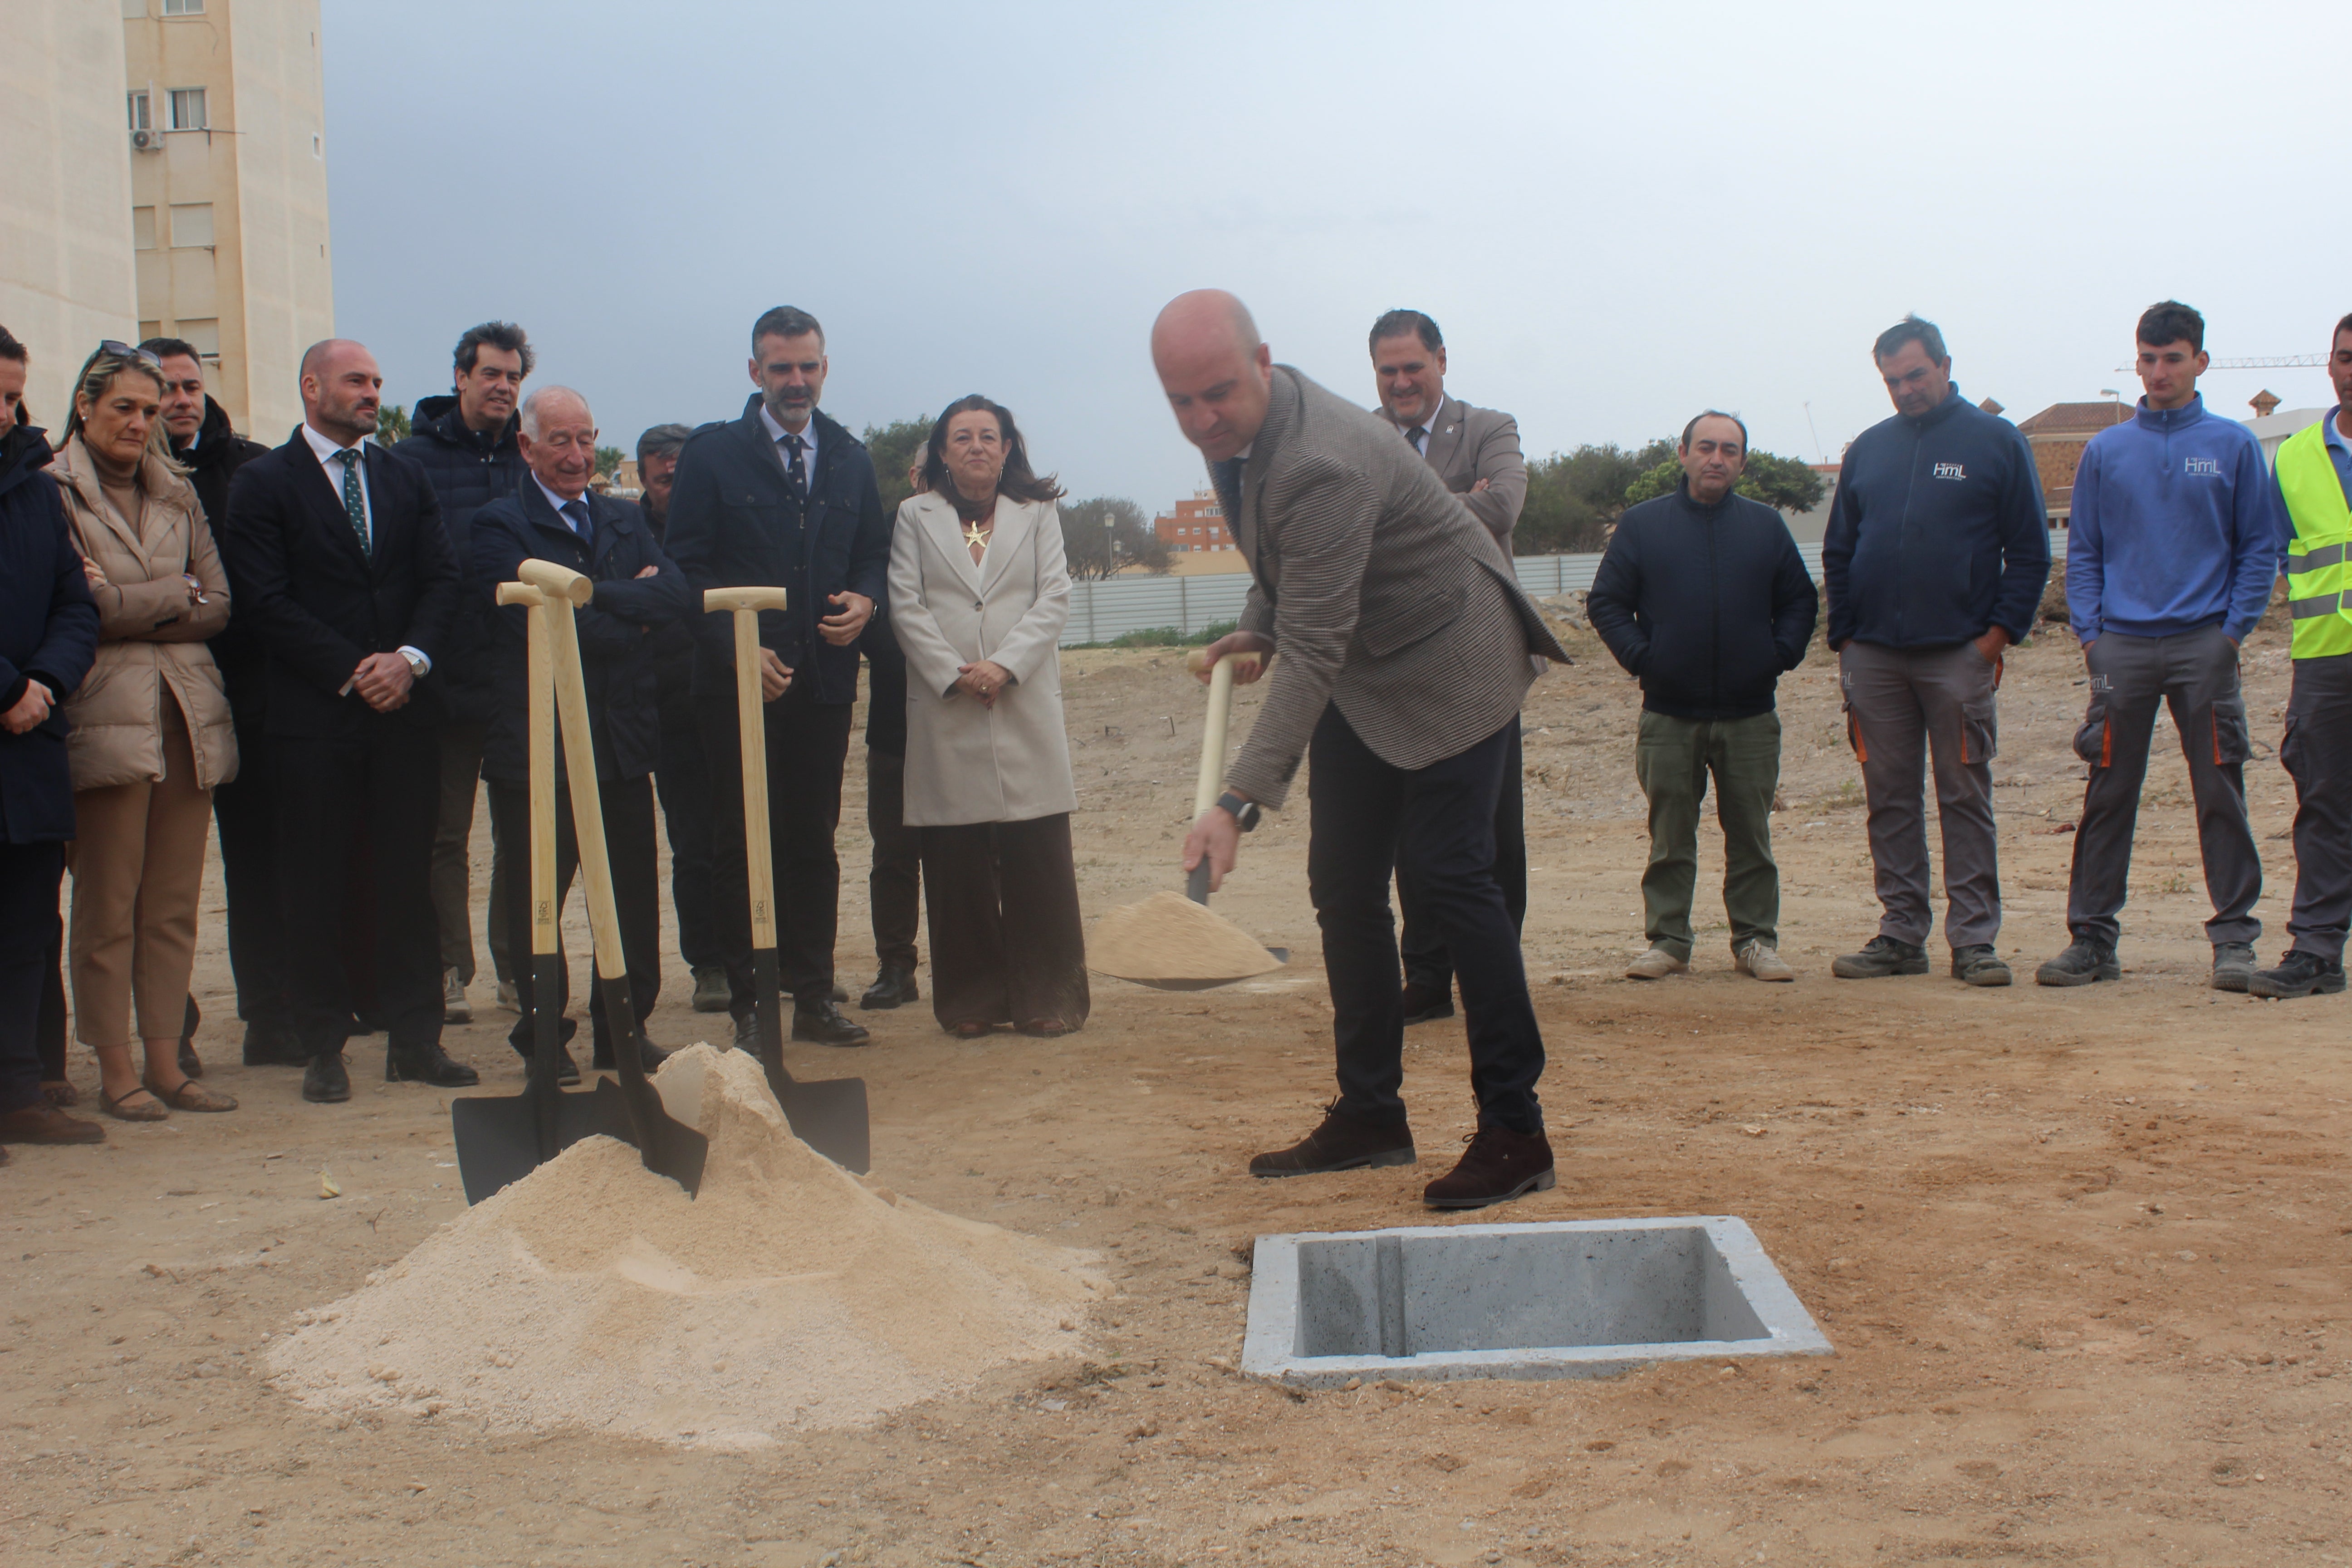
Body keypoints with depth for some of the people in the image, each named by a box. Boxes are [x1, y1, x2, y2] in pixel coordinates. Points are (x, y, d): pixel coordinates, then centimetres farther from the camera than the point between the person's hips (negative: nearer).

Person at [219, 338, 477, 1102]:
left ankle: (416, 1037, 12)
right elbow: (267, 602, -7)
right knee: (316, 886, 2)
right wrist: (352, 673, -12)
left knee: (409, 876, 4)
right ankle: (324, 1046, 11)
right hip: (314, 715, -3)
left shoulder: (406, 477, 15)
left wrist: (409, 658, -9)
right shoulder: (263, 483, 1)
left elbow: (440, 578, 8)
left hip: (406, 704, 3)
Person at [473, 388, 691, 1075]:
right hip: (536, 742, -5)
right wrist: (635, 618, -5)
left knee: (634, 891, 8)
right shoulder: (499, 526, -4)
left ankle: (625, 1029, 20)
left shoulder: (625, 520, 15)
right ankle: (543, 1033, 18)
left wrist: (598, 594, -14)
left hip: (624, 738, 5)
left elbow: (678, 596, -1)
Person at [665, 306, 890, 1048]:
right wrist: (739, 650, -14)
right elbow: (687, 568, -4)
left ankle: (815, 998, 14)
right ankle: (750, 1006, 7)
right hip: (740, 681, -3)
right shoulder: (712, 453, 0)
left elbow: (875, 553, 18)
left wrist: (866, 602, -5)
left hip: (825, 679, 4)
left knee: (814, 842, 8)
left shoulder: (850, 458, 13)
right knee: (745, 846, 1)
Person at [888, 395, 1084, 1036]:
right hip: (945, 713, 0)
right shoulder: (916, 516, 12)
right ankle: (970, 1000, 9)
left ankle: (1047, 998, 4)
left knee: (1039, 858, -3)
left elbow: (1055, 599, 3)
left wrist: (1003, 665, -11)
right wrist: (955, 674, -9)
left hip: (1027, 708, 0)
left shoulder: (1038, 514, 13)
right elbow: (906, 605, 3)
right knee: (958, 863, 0)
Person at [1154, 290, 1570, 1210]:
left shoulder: (1323, 466, -33)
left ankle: (1514, 1133, -2)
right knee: (1343, 885, 6)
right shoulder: (1238, 428, -5)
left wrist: (1239, 802, -41)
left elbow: (1311, 654, -37)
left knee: (1450, 876, -11)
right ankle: (1370, 1115, 15)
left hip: (1447, 661, -9)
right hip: (1360, 669, 9)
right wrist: (1258, 627, 3)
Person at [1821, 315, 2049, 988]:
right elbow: (1838, 550, 16)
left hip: (1961, 654, -3)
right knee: (1889, 799, 6)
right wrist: (1844, 635, 6)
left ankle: (1974, 938, 4)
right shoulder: (1869, 449, 13)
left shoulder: (1996, 441, 3)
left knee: (1966, 797, -1)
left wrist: (2001, 630, -7)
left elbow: (2029, 548, 2)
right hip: (1873, 655, 4)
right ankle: (1901, 933, 13)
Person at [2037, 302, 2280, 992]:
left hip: (2205, 644, -1)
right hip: (2122, 644, 1)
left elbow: (2259, 547, 5)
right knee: (2108, 796, 2)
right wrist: (2089, 631, 0)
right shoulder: (2106, 451, 10)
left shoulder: (2233, 445, 5)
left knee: (2220, 793, 0)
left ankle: (2234, 936, 8)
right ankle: (2092, 937, 8)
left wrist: (2235, 628, -5)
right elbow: (2083, 551, 11)